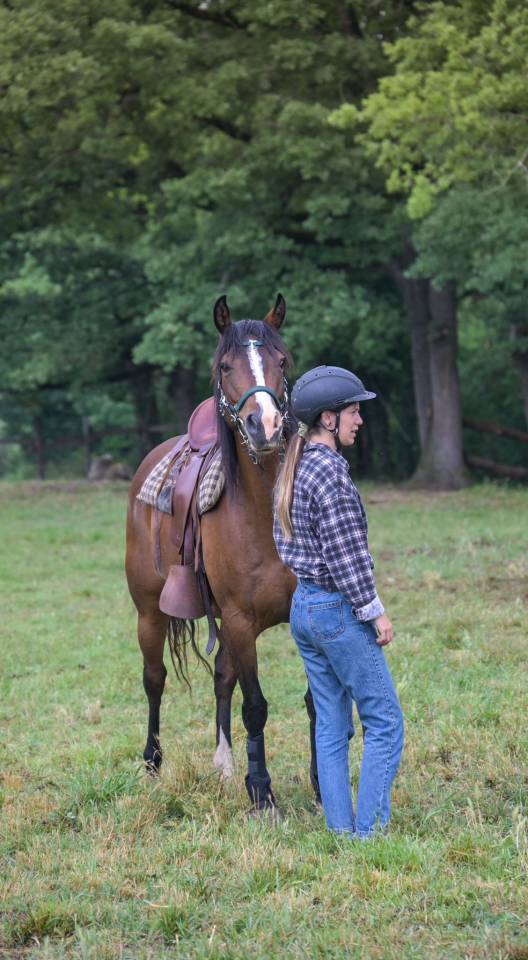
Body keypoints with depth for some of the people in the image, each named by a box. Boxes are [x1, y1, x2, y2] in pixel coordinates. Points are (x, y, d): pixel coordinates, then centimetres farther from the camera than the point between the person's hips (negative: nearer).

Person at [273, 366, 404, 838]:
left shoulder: (293, 470, 10)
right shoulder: (330, 471, -18)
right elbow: (346, 553, -20)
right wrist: (375, 611, -12)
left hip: (303, 605, 9)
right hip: (339, 610, -9)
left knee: (331, 726, 11)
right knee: (385, 723, -2)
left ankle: (340, 830, 13)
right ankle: (369, 831, -4)